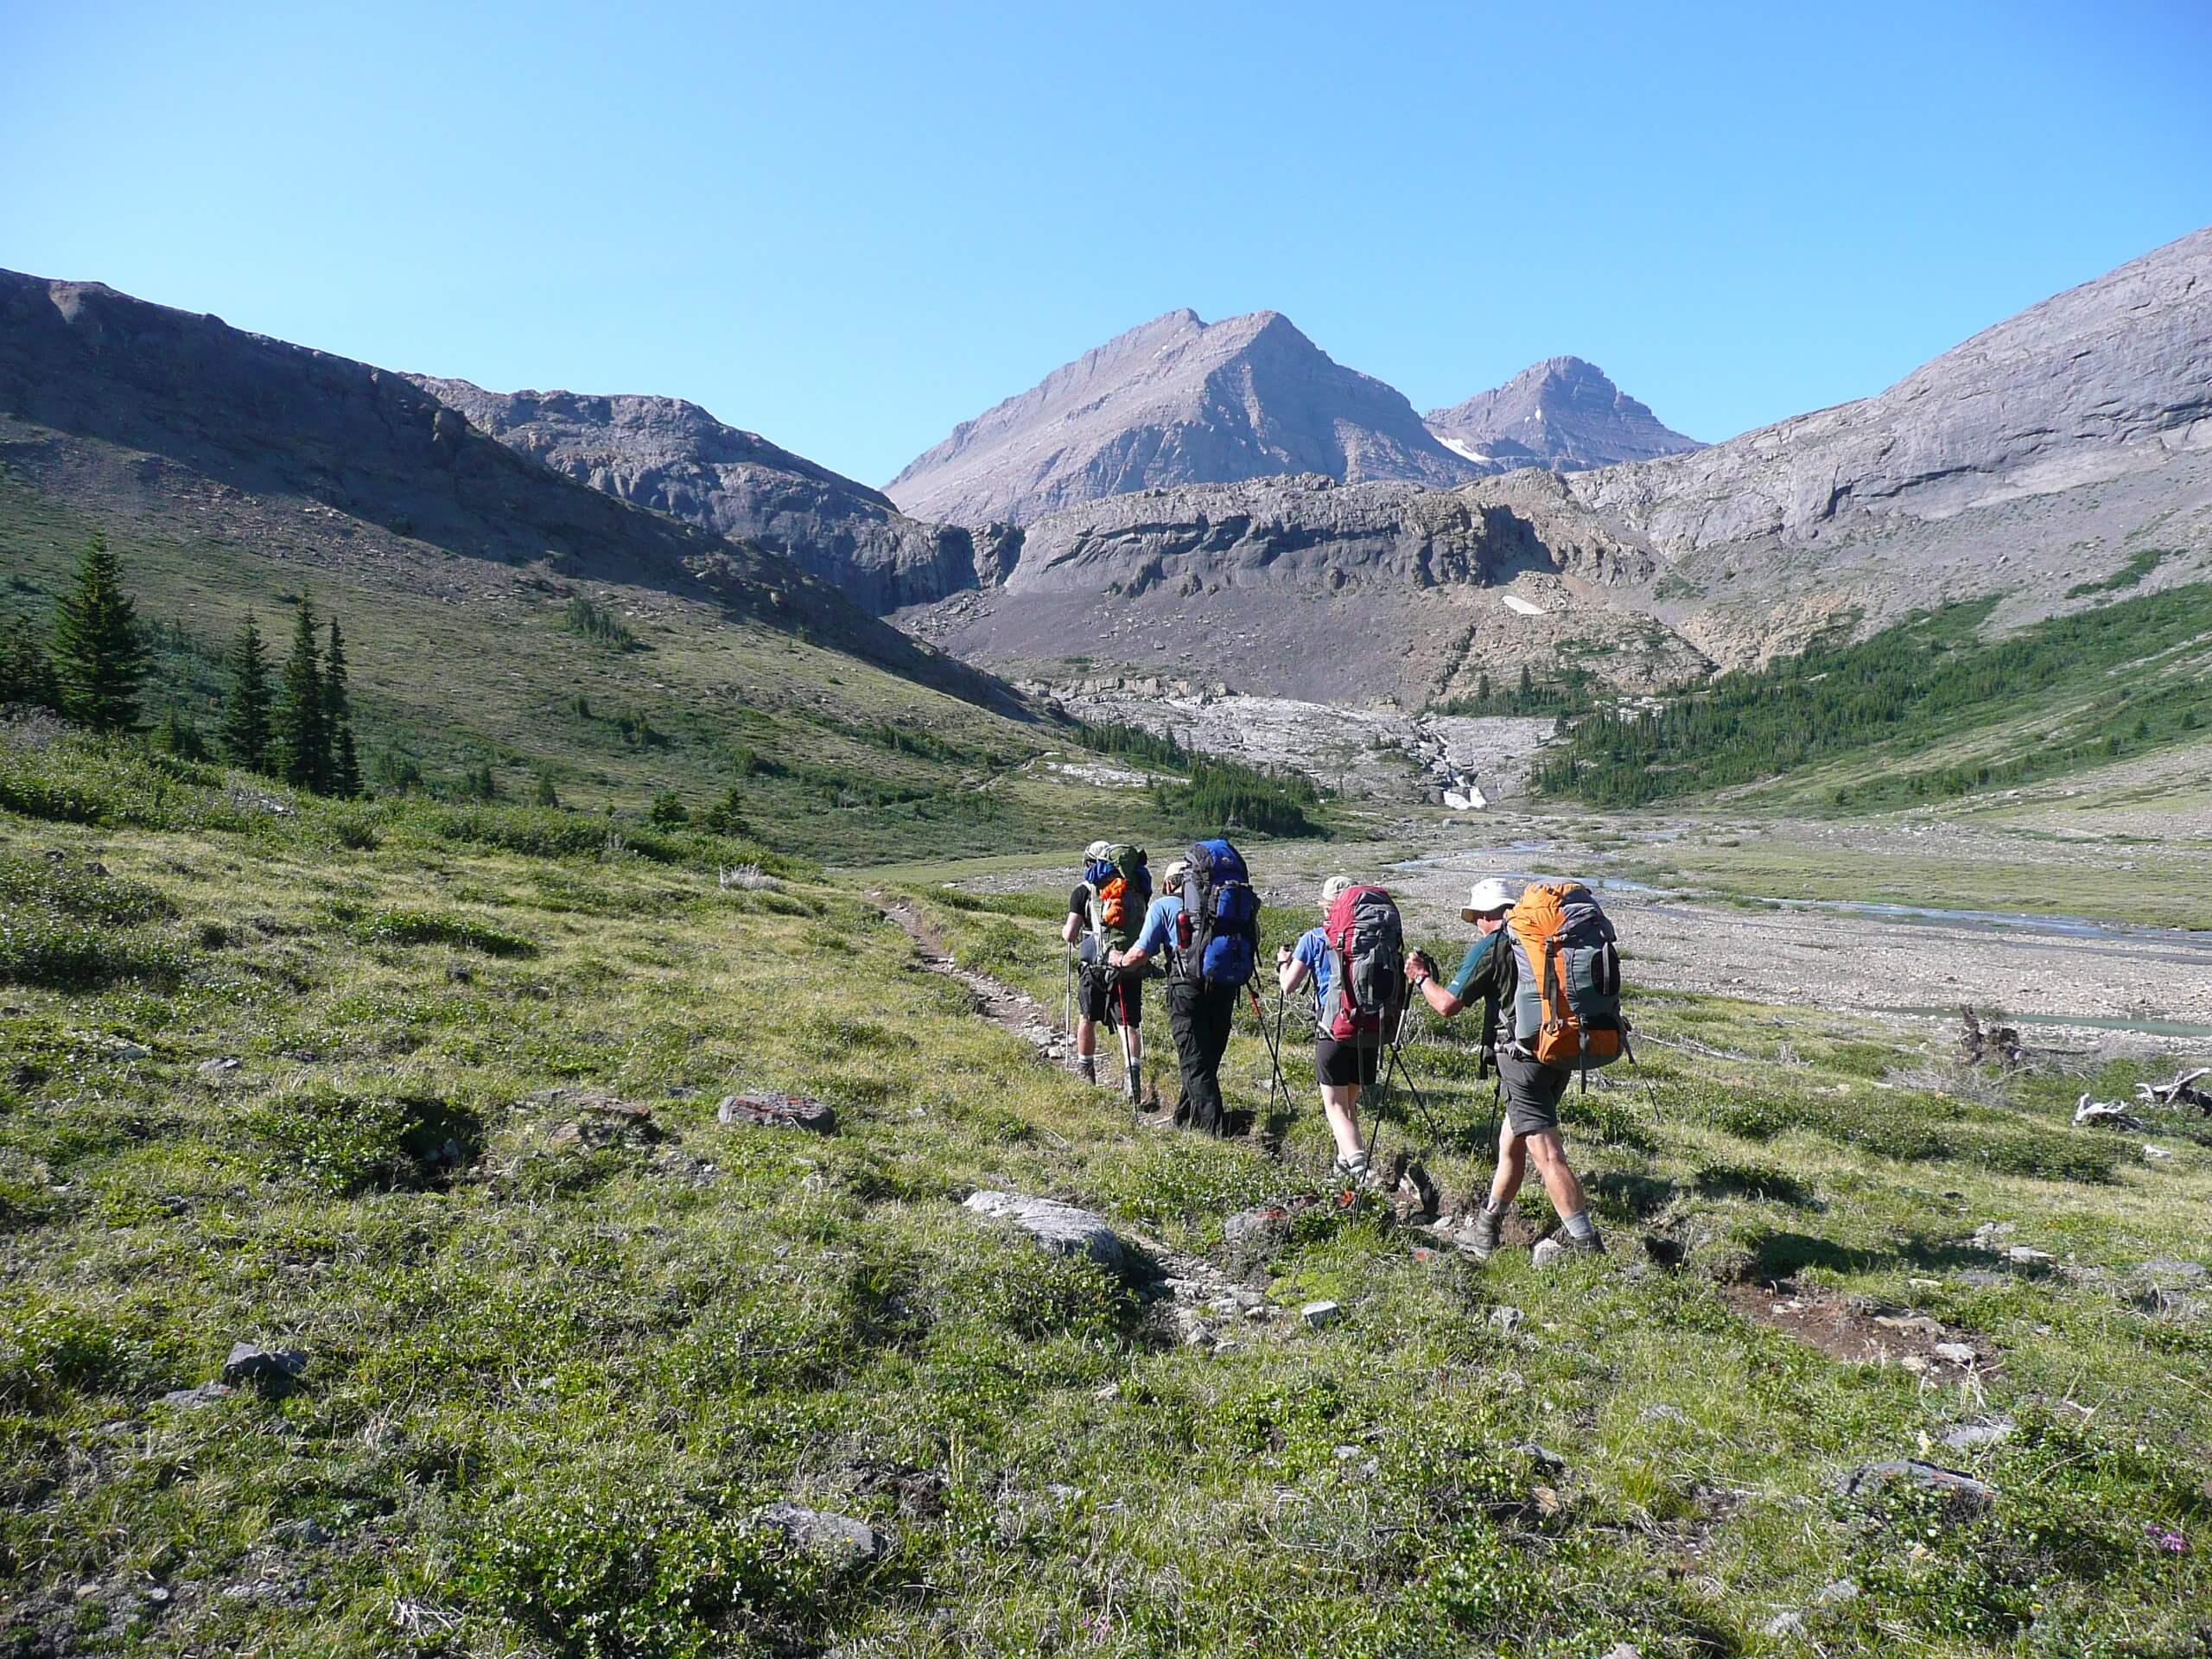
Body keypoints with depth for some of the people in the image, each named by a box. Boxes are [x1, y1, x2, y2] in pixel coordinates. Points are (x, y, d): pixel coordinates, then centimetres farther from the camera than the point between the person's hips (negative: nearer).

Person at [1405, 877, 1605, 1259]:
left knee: (1547, 1153, -8)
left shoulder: (1489, 947, -7)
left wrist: (1421, 978, 11)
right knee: (1511, 1141, 19)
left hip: (1522, 1055, -8)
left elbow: (1448, 1004, -7)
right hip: (1562, 1052, 8)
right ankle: (1487, 1228, 29)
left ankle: (1585, 1242, -11)